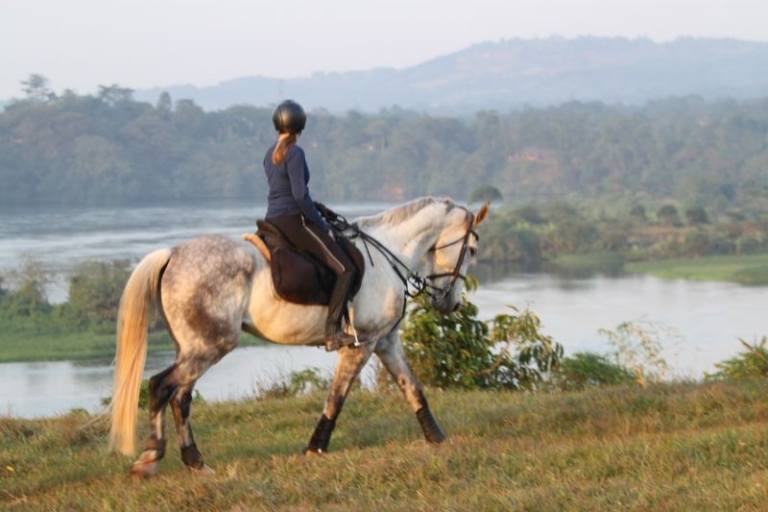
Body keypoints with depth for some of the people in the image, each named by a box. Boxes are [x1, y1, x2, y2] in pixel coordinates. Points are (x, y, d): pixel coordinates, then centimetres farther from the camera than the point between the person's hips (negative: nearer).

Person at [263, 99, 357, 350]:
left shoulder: (270, 154, 13)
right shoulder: (295, 153, -14)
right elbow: (300, 195, -21)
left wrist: (316, 219, 21)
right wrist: (322, 226, -11)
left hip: (274, 220, 10)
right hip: (293, 220, -10)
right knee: (344, 268, -7)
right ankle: (333, 331, -15)